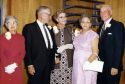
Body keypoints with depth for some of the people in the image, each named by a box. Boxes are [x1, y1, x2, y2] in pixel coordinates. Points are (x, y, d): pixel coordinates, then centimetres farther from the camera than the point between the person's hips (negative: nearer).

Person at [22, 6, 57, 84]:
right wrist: (29, 65, -15)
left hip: (48, 65, 6)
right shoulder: (29, 28, -6)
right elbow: (27, 48, -10)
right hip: (36, 66, -6)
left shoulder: (49, 29, 14)